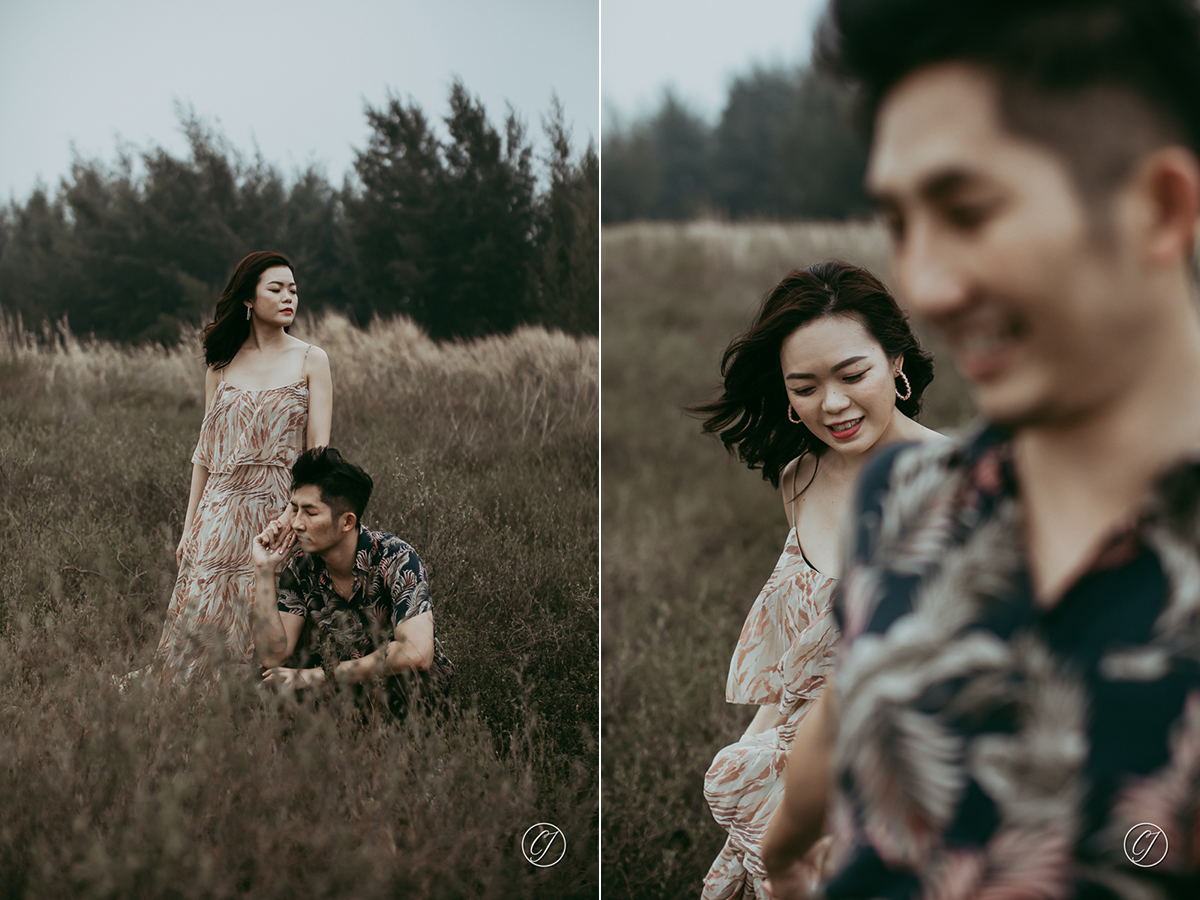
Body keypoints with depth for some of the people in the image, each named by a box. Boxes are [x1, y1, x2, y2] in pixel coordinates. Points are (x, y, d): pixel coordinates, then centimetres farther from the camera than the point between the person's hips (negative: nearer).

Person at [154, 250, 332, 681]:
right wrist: (189, 527, 8)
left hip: (281, 508, -2)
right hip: (222, 507, 2)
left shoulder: (310, 360, 3)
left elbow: (318, 450, -3)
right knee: (204, 620, -1)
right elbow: (205, 450, 12)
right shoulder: (222, 363, 10)